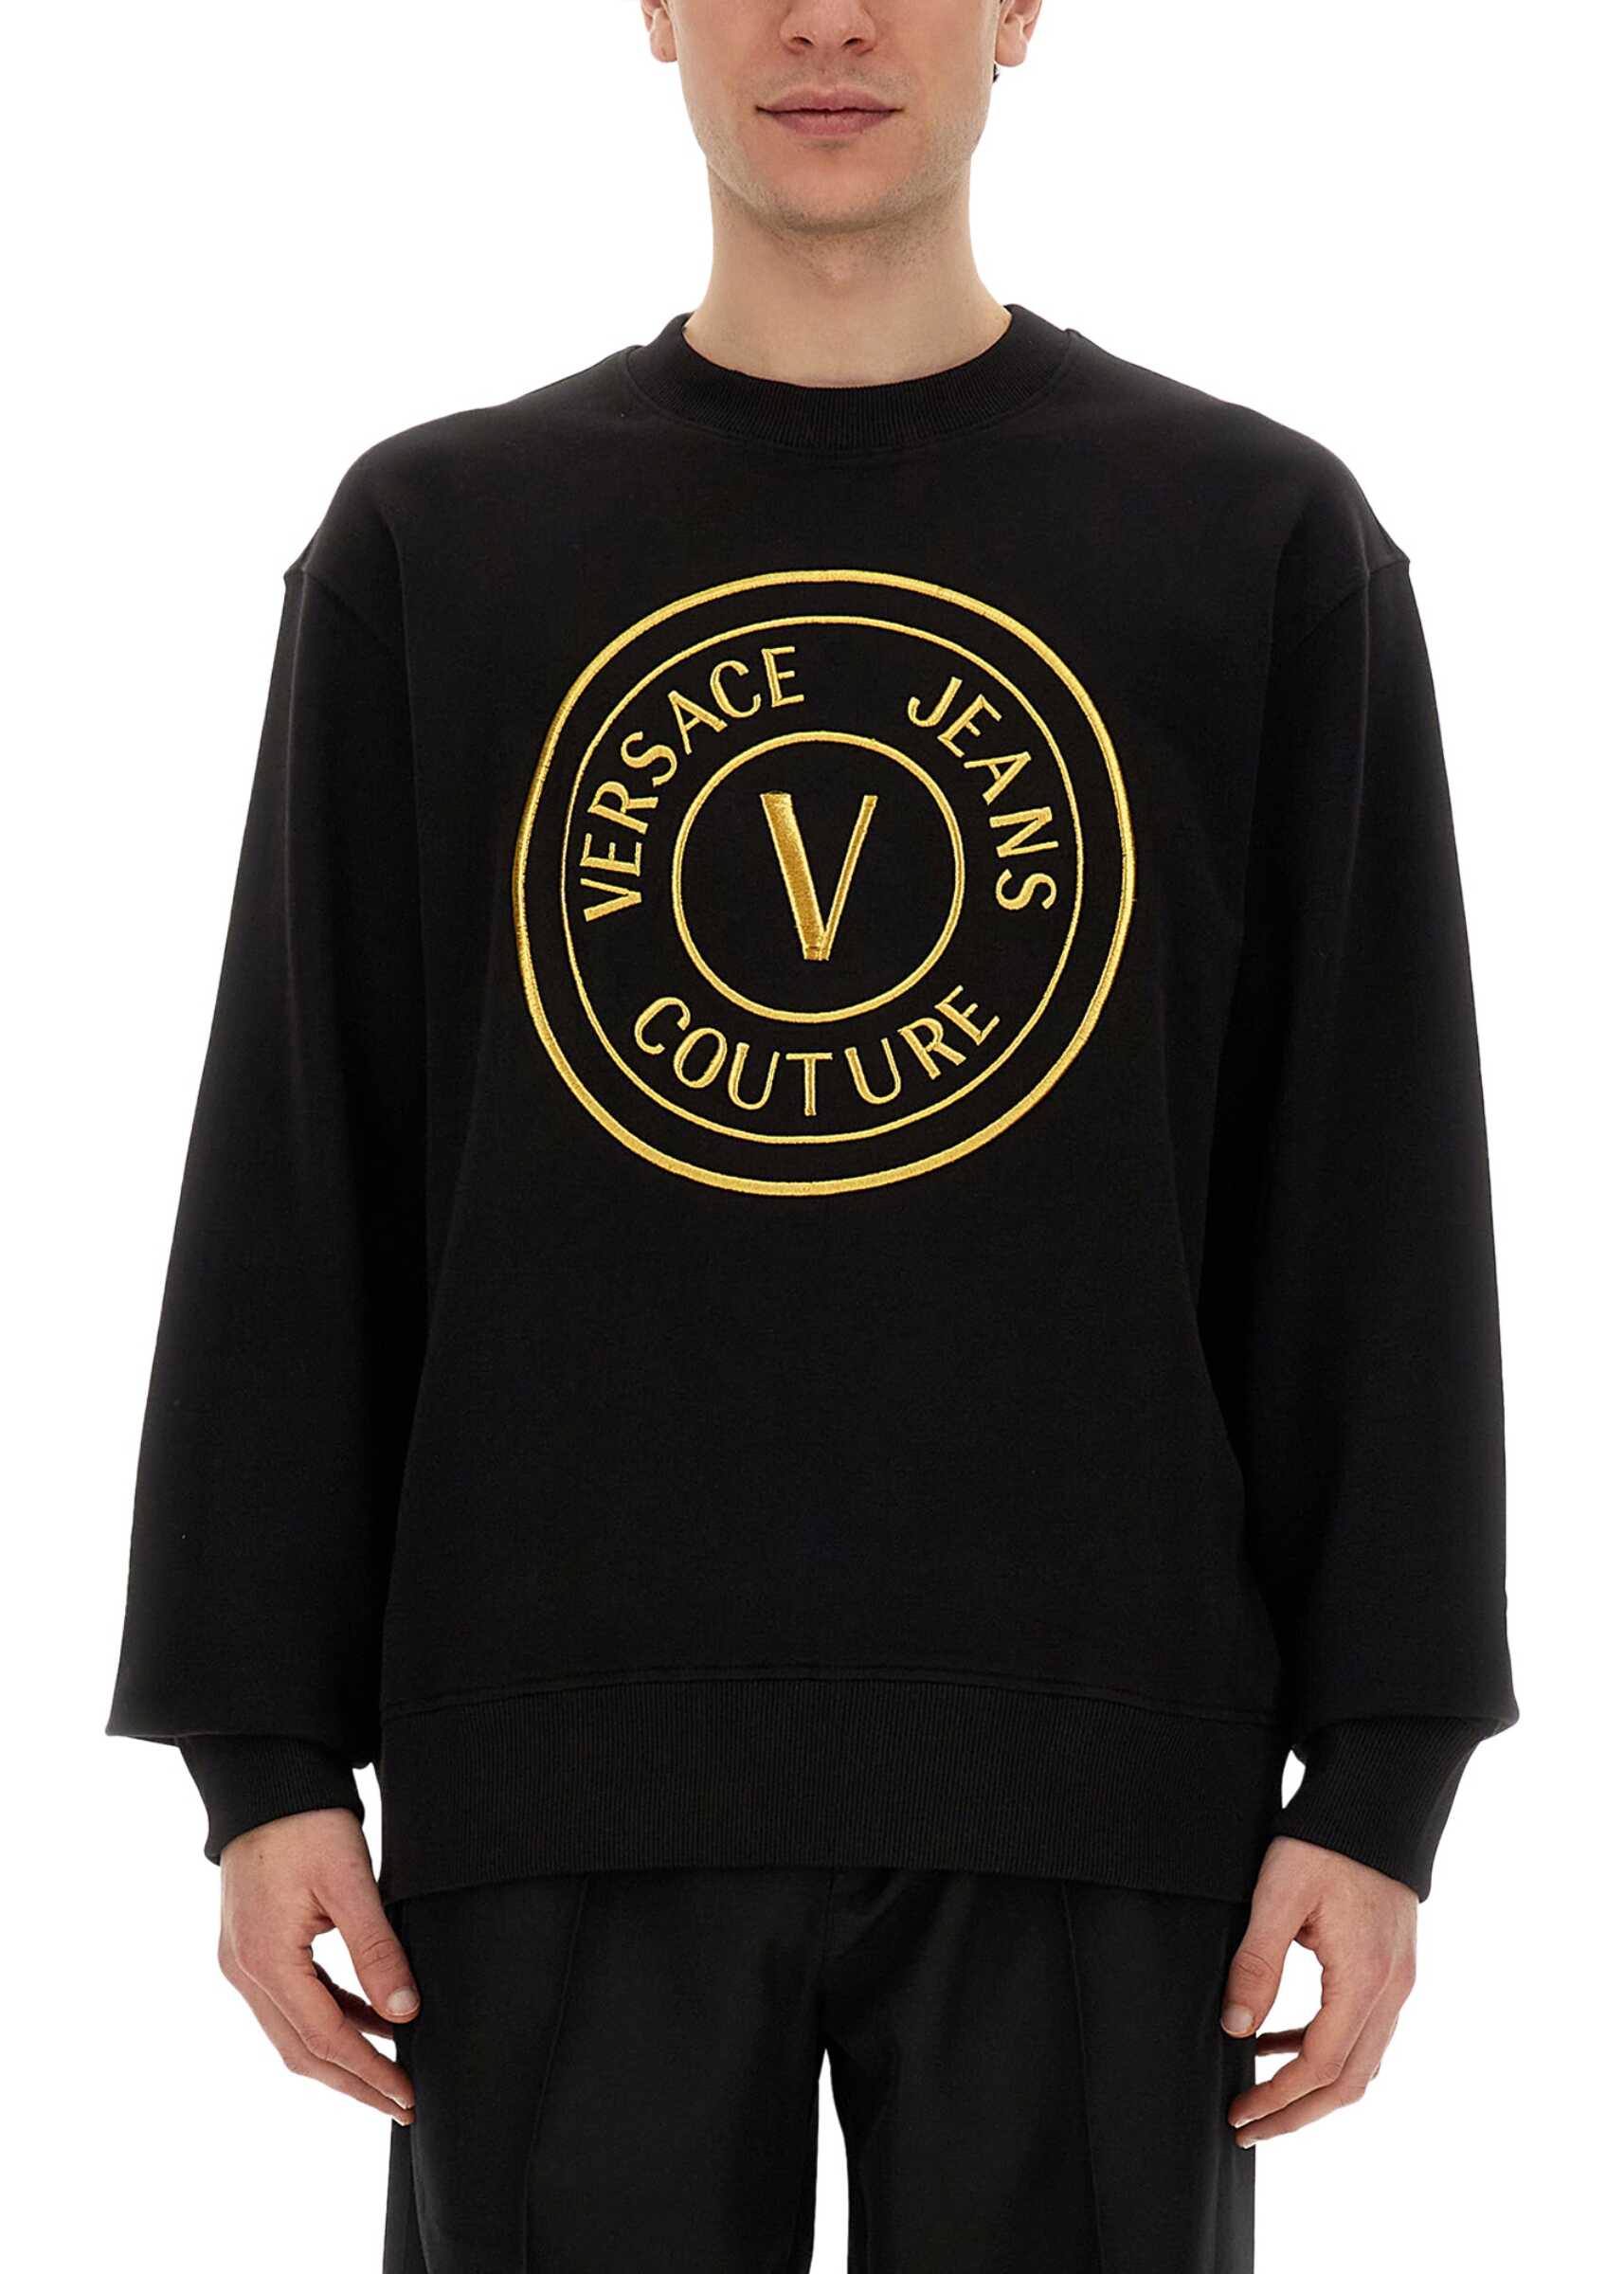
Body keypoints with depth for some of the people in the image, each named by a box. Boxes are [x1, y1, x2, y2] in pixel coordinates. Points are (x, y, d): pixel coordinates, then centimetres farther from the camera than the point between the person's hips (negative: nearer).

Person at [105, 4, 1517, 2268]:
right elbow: (294, 1194, 7)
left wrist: (1382, 1771, -2)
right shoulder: (433, 543, 9)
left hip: (1091, 1769, 0)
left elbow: (1377, 1208, 4)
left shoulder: (1265, 540, 6)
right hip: (558, 1770, 1)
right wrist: (266, 1747, 1)